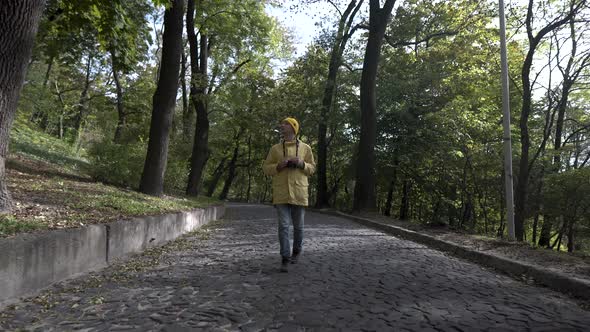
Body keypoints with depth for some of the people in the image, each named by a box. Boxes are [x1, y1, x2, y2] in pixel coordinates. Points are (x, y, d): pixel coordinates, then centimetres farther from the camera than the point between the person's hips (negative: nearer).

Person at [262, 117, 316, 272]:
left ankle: (297, 250, 35)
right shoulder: (275, 148, 8)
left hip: (299, 192, 0)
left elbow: (312, 168, 10)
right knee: (283, 225, -6)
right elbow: (266, 168, 9)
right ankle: (285, 259, 1)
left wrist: (301, 163, -10)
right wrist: (279, 165, -10)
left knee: (298, 226, 12)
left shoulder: (305, 148, 7)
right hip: (281, 193, 0)